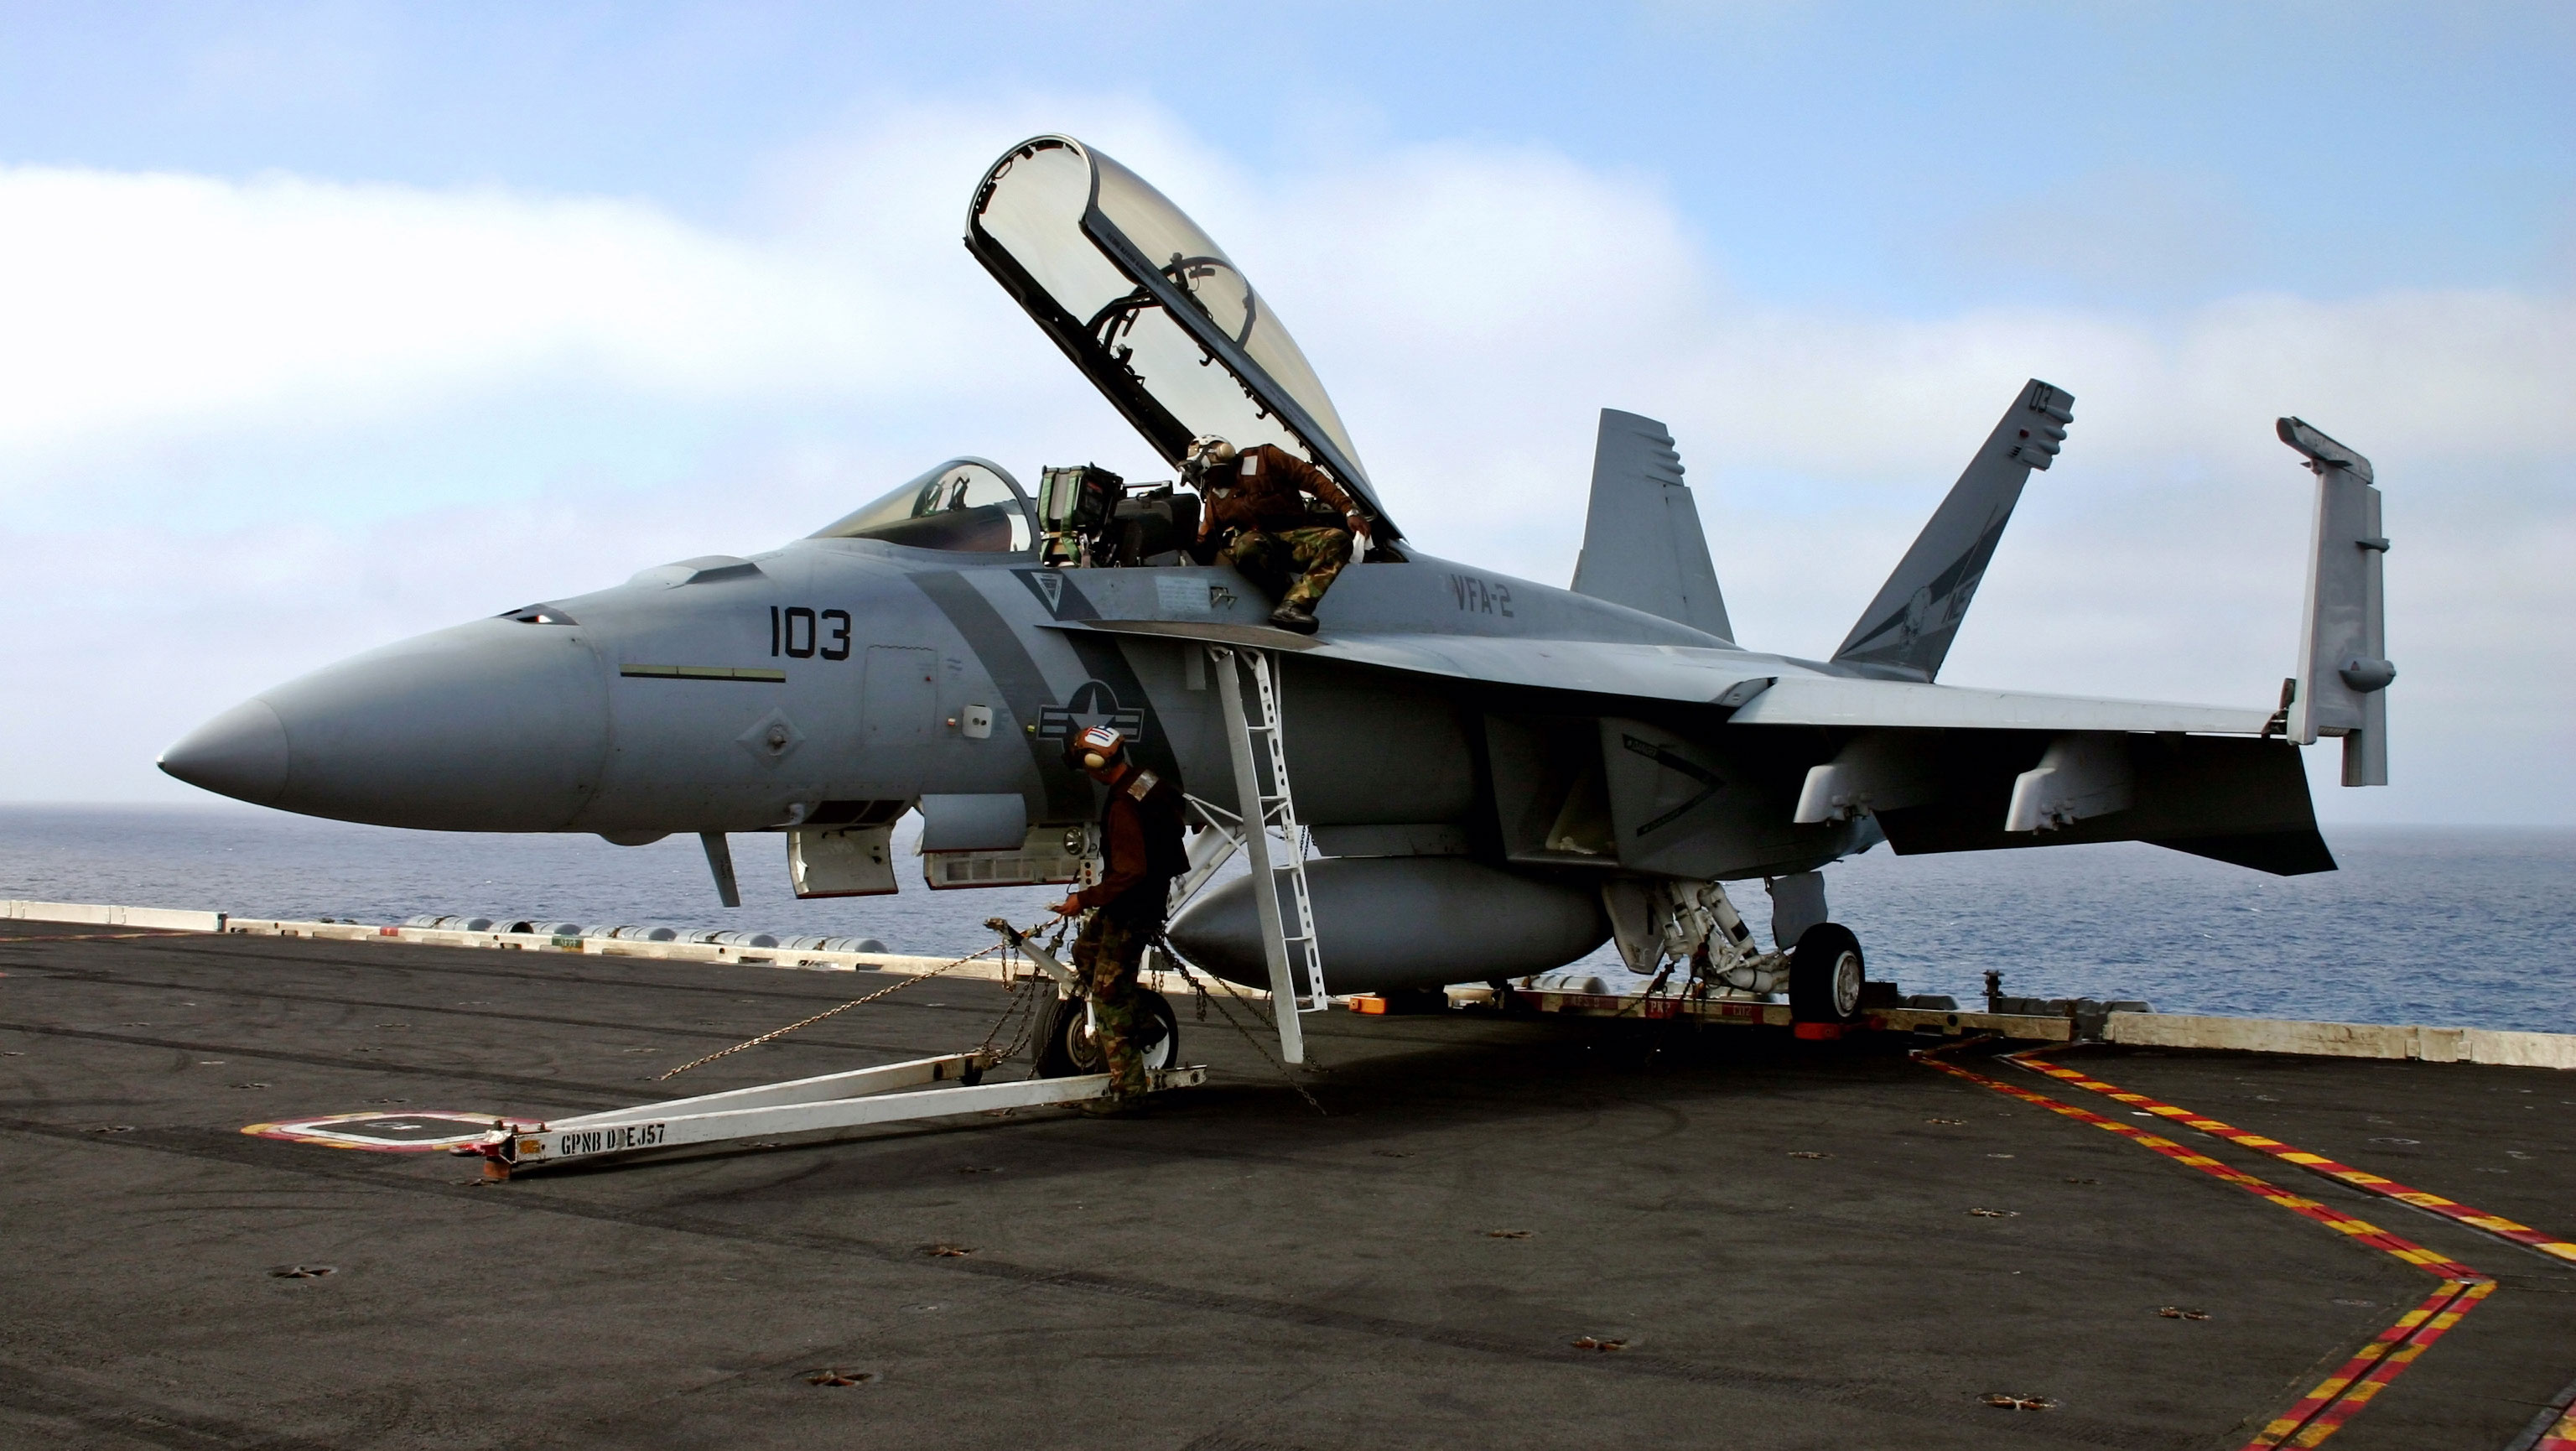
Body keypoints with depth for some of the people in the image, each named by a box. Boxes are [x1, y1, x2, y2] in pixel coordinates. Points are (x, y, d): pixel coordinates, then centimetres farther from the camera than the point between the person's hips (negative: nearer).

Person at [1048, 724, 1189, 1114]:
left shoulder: (1123, 808, -29)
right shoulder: (1148, 781, -2)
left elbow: (1129, 873, -29)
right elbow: (1175, 802, 19)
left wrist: (1084, 900, -19)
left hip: (1132, 910, -10)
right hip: (1155, 890, 10)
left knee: (1109, 998, -4)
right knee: (1084, 951, 27)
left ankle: (1127, 1091, 0)